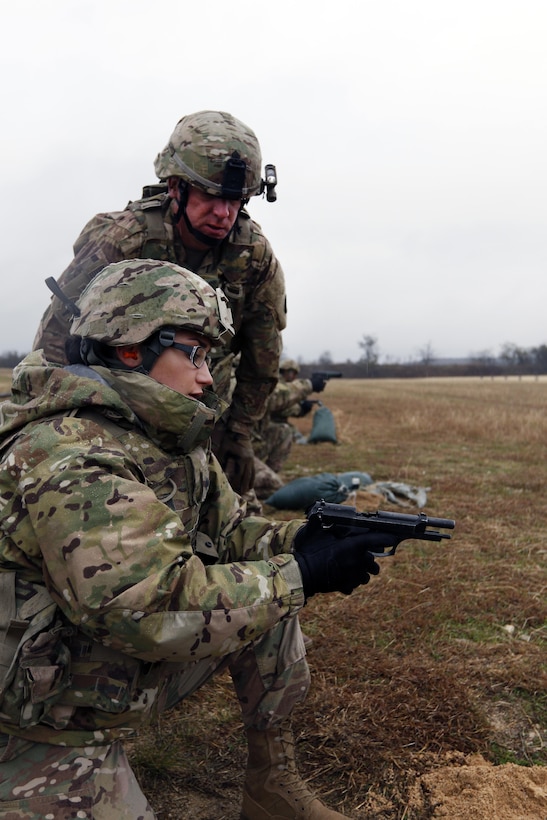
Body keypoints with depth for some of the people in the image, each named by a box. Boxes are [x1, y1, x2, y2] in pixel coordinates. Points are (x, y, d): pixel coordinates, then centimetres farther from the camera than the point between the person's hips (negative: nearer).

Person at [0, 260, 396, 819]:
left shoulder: (171, 437, -1)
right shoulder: (69, 457, -28)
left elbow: (228, 531, 6)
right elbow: (157, 611, -33)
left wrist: (304, 539, -12)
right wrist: (300, 573, -25)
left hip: (128, 675, 8)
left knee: (271, 599, 0)